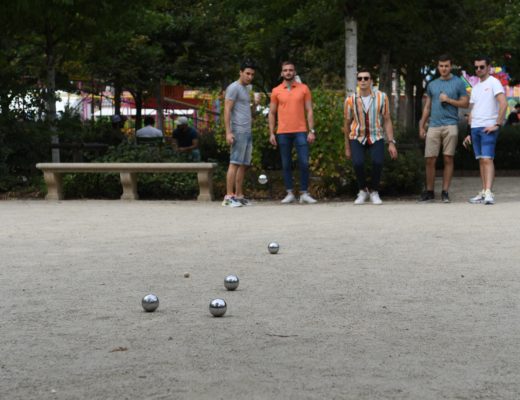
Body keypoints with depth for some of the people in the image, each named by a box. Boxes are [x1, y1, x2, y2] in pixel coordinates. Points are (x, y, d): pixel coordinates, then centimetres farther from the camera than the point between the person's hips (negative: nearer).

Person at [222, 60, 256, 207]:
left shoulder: (247, 89, 21)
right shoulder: (234, 87, -6)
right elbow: (227, 110, -13)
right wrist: (228, 132, -19)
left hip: (247, 132, 9)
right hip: (238, 131, -9)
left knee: (244, 165, 7)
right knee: (235, 163, -11)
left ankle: (239, 196, 9)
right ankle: (229, 196, -12)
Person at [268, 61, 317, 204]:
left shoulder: (303, 88, 5)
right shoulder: (276, 91, 7)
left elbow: (309, 111, 5)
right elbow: (272, 113, 10)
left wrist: (311, 131, -3)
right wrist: (271, 133, 2)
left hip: (300, 132, -1)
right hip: (283, 133, 1)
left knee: (304, 163, -6)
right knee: (286, 164, 5)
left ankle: (304, 193, 1)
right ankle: (289, 193, 10)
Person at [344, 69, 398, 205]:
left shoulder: (381, 97, -8)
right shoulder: (351, 100, -7)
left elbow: (387, 120, -2)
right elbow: (347, 124, 4)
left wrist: (391, 143, -8)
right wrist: (347, 147, 9)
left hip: (376, 137, 0)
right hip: (357, 137, 0)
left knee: (378, 162, -24)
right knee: (357, 163, -24)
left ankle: (374, 192, 3)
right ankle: (363, 191, 5)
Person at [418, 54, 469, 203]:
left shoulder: (458, 83, 6)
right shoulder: (432, 85, 16)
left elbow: (465, 103, 2)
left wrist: (448, 100, -8)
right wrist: (421, 126, 13)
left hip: (450, 125, -3)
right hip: (434, 125, 3)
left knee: (448, 159, -2)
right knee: (430, 160, -1)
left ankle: (445, 192, 3)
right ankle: (429, 192, 10)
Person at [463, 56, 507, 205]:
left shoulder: (493, 83, -3)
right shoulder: (475, 88, 20)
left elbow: (503, 104, -14)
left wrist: (497, 124, -19)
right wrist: (469, 133, 16)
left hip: (488, 128, -7)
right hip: (475, 128, 7)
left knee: (487, 159, -14)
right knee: (481, 160, 6)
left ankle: (488, 193, -20)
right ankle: (484, 192, 7)